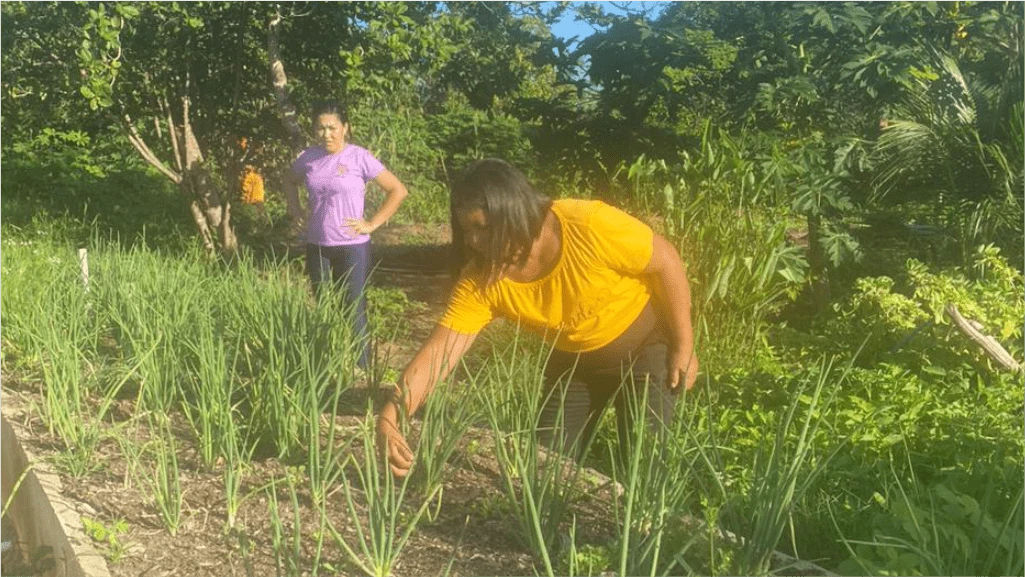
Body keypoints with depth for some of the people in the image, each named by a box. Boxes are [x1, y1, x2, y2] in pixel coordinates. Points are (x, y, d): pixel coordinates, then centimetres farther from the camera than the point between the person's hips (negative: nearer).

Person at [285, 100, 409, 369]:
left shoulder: (359, 157, -11)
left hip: (352, 247, -5)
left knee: (354, 311, 0)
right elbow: (290, 181, 25)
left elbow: (398, 191, -10)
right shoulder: (309, 157, 3)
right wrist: (295, 210, 11)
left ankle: (362, 368, 8)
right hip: (316, 246, 5)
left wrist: (372, 224, -12)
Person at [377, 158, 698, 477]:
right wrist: (390, 416, -40)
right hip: (573, 361, 4)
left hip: (644, 346, -4)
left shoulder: (590, 227, -33)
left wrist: (683, 348, -12)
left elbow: (666, 262, -19)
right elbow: (438, 352, -25)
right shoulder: (481, 281, -21)